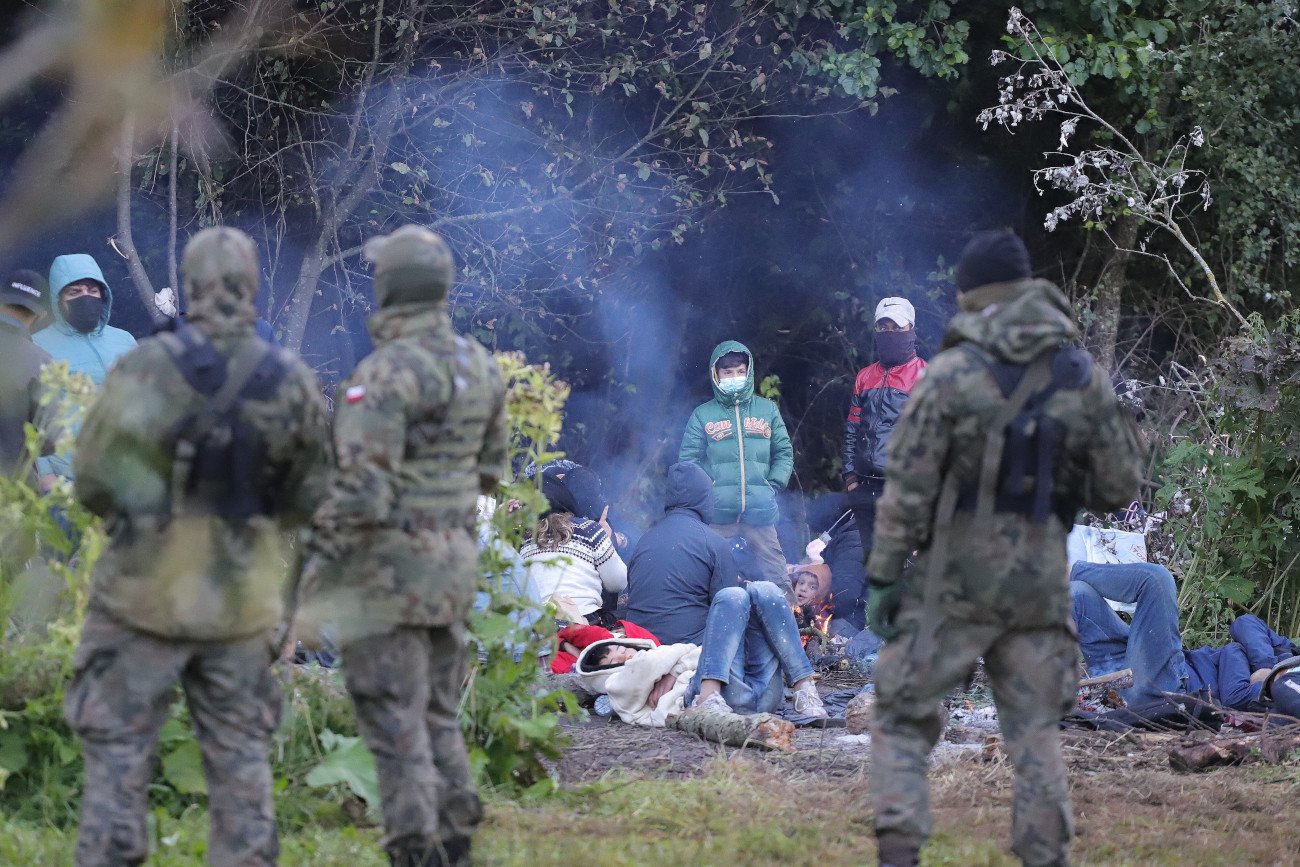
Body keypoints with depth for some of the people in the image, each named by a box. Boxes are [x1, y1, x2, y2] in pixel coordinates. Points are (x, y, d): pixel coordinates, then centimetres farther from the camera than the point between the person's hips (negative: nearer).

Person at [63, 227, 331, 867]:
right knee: (239, 755, 12)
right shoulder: (291, 382, -4)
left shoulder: (148, 369, -16)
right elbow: (307, 498, 4)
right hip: (242, 599, 3)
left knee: (118, 751, 3)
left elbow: (95, 481, -12)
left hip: (148, 593, -3)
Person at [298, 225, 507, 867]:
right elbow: (490, 469, 16)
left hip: (388, 566, -8)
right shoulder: (478, 365, 6)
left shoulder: (387, 372, -19)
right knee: (437, 711, 16)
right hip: (454, 559, 8)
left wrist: (323, 554, -15)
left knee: (394, 718, -3)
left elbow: (361, 484, -23)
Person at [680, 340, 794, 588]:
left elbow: (784, 453, 13)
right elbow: (688, 460, 5)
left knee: (773, 574, -5)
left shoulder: (767, 409, 13)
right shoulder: (703, 415, 9)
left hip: (760, 511, 1)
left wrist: (773, 486, 0)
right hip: (718, 513, -1)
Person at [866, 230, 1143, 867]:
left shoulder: (951, 373, -11)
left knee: (903, 723, 6)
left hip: (954, 582, -3)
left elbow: (906, 487, -12)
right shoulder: (1085, 378, 0)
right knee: (1034, 737, 11)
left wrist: (882, 578, -5)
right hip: (1039, 583, 3)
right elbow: (1117, 489, 4)